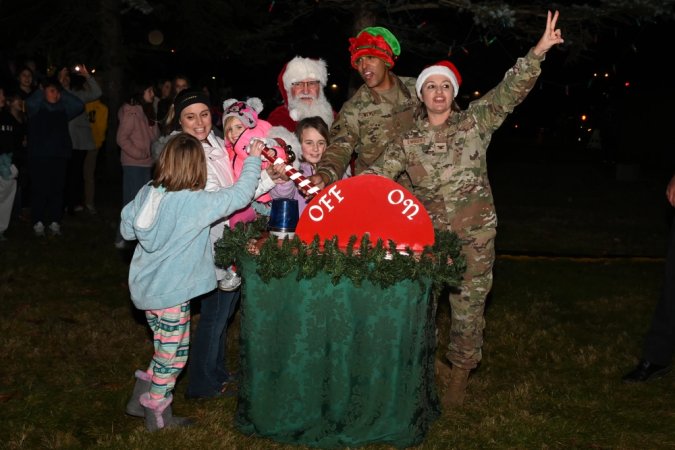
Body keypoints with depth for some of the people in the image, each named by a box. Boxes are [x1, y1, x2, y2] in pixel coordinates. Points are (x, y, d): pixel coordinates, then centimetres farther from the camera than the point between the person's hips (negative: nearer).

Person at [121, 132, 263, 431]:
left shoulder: (146, 193, -4)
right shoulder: (196, 203, -23)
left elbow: (126, 230, 8)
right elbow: (240, 195, -16)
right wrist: (253, 160, -3)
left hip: (145, 286, 7)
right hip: (171, 293, -7)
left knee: (166, 349, 24)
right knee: (173, 353, 12)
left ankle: (142, 398, 33)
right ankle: (157, 415, 24)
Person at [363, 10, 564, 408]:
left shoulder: (475, 122, 1)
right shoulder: (409, 141, 5)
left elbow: (510, 91, -9)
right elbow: (376, 176, 4)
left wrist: (538, 52, -23)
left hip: (475, 233, -1)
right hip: (428, 234, 2)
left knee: (469, 306, 4)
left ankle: (460, 374, 22)